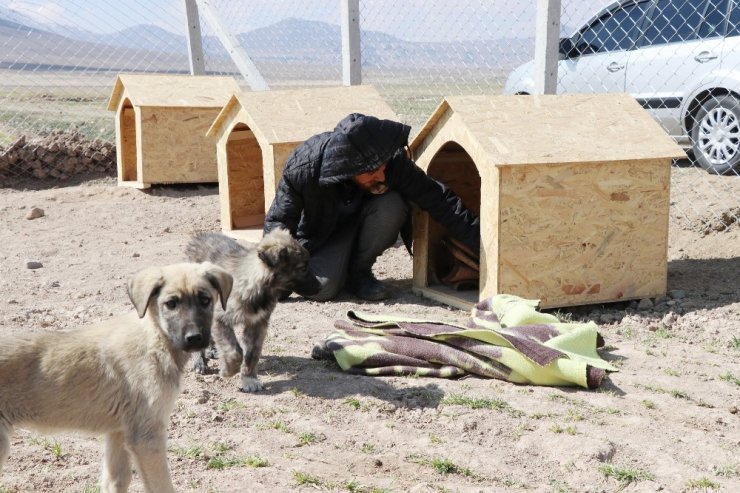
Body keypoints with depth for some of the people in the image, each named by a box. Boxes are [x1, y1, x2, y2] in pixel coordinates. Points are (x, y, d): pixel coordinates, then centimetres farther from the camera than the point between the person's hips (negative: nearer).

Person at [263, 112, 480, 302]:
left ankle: (359, 271, -9)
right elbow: (279, 222, -20)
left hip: (363, 221, 2)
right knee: (321, 289, -29)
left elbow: (439, 199, -21)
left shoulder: (393, 161, -30)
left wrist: (482, 242, -20)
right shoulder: (303, 167, -33)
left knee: (391, 206, -32)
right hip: (324, 232, -2)